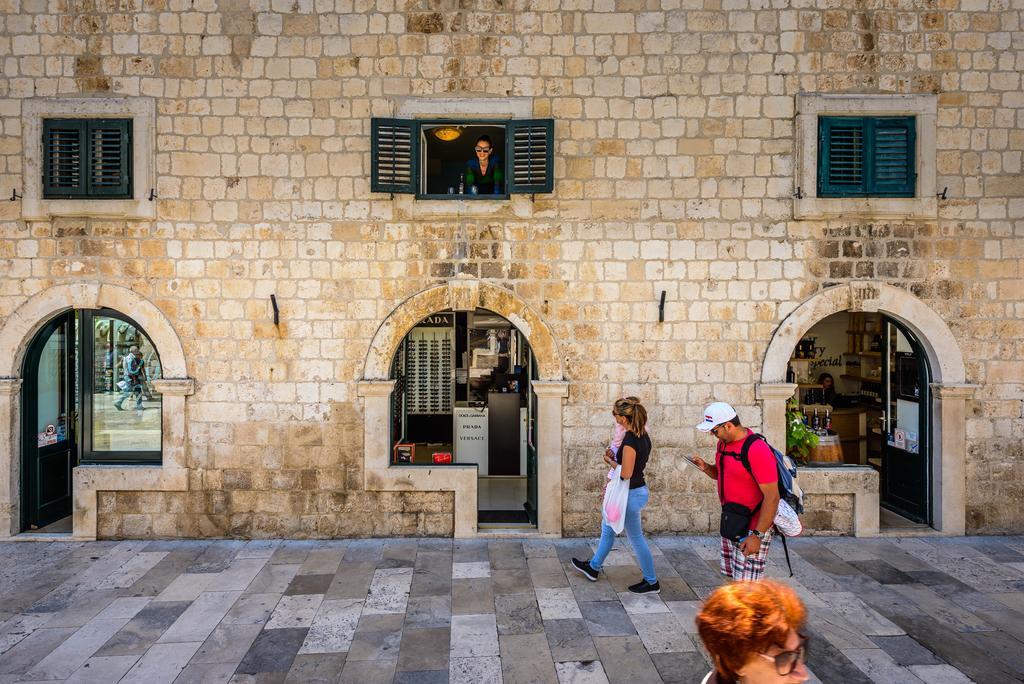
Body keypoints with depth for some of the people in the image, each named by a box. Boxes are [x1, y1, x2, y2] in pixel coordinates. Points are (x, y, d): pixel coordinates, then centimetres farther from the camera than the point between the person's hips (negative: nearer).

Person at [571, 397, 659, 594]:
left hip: (631, 494, -10)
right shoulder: (643, 436, 2)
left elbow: (626, 473, -26)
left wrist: (611, 461, -10)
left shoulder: (630, 440, -26)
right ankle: (593, 567, 39)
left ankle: (651, 582, 20)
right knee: (608, 529, 23)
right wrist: (616, 458, 4)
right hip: (637, 489, 10)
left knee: (636, 538, 6)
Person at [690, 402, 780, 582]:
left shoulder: (757, 450, -23)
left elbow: (772, 496, -23)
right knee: (731, 574, 17)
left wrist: (757, 535, -23)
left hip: (752, 528, -9)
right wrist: (705, 467, -1)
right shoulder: (723, 443, 5)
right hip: (731, 522, 9)